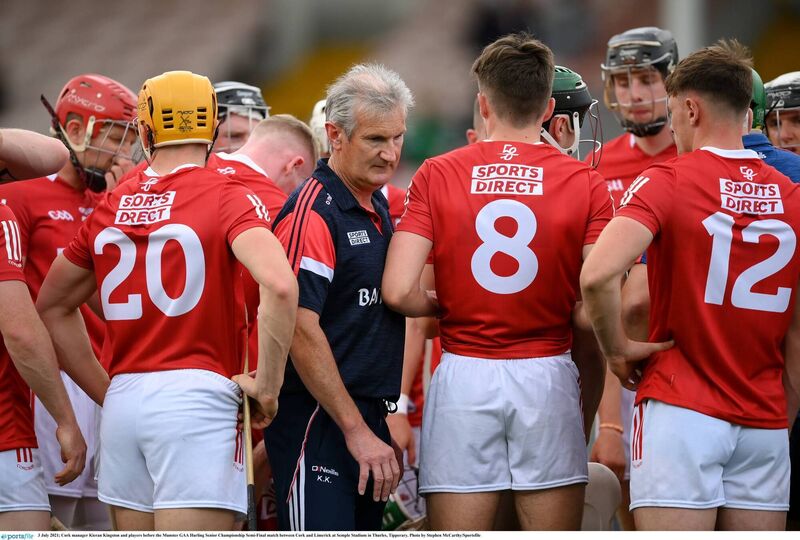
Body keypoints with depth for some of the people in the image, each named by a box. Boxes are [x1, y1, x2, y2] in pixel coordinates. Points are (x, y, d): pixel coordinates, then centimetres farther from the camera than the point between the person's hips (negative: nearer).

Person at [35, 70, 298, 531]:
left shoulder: (109, 209, 12)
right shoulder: (228, 198, -4)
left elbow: (53, 307, 21)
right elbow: (280, 285, -21)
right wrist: (267, 384, -10)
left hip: (124, 403, 5)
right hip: (197, 396, -5)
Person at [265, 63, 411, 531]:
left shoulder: (380, 208, 14)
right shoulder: (313, 212, -14)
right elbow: (302, 332, -20)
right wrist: (357, 431, -19)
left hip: (367, 423, 9)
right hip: (318, 422, -9)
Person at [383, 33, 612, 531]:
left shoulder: (436, 177, -1)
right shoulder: (586, 184, -1)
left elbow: (398, 292, -9)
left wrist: (441, 306, 11)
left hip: (463, 377, 0)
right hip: (548, 377, 0)